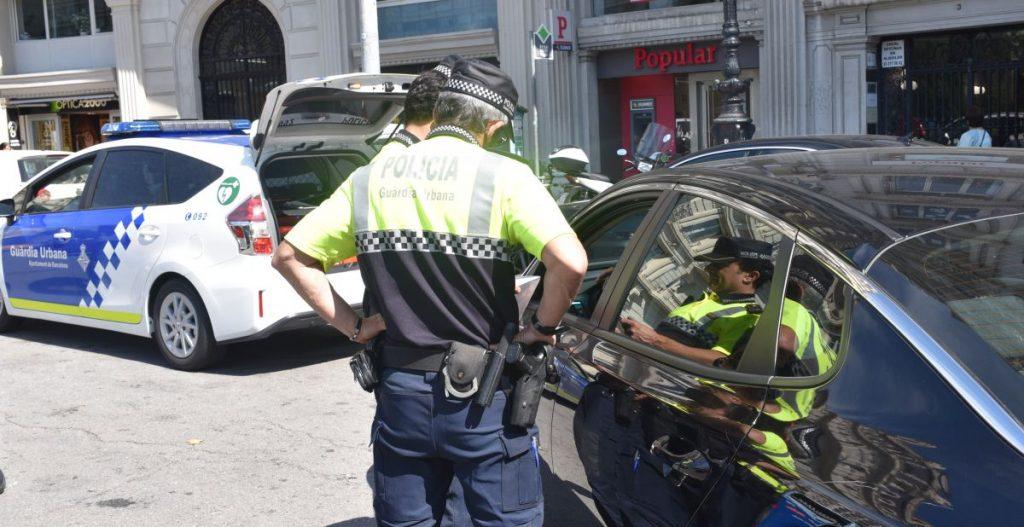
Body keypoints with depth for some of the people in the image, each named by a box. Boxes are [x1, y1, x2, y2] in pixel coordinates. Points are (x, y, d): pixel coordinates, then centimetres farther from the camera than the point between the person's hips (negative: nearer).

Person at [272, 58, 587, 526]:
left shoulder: (369, 180, 4)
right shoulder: (503, 176, -10)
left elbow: (289, 256, 7)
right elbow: (570, 262, -23)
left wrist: (352, 325, 6)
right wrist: (542, 327, -7)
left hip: (400, 394, 4)